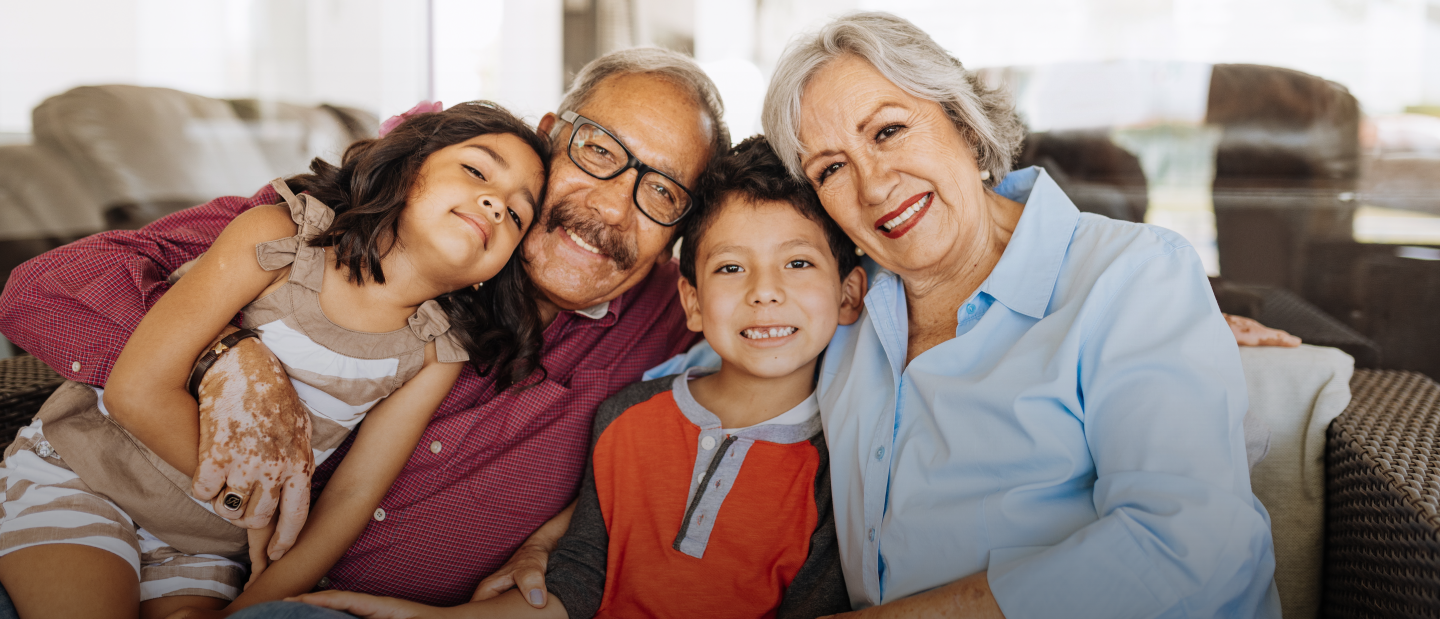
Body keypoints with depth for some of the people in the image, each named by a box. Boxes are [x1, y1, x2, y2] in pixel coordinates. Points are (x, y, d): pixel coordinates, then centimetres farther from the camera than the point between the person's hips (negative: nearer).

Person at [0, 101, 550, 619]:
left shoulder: (437, 355, -8)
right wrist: (254, 499, -13)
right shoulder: (276, 237, -17)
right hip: (77, 476, -2)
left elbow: (352, 497, -8)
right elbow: (138, 392, -18)